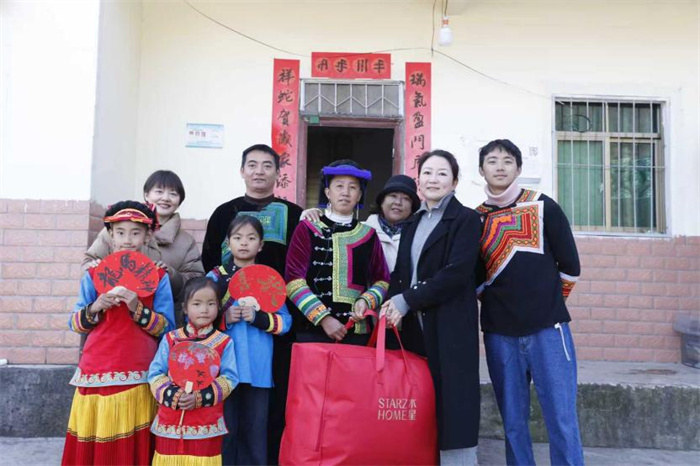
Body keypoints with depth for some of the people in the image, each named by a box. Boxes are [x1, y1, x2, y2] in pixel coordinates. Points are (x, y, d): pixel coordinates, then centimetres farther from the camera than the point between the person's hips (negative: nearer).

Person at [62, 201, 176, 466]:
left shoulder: (158, 277, 2)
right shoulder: (94, 274, 7)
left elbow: (167, 328, -3)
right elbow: (75, 325, 7)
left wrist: (137, 308, -17)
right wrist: (95, 307, -12)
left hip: (138, 377, -1)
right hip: (95, 373, 2)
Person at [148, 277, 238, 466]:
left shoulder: (224, 342, -1)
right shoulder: (170, 339, 3)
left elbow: (229, 378, -5)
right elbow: (155, 374, 2)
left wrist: (200, 397, -17)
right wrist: (172, 395, -15)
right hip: (170, 421, 1)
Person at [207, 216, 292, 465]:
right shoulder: (216, 276, 4)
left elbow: (285, 322, -1)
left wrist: (258, 317, -16)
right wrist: (224, 318, -14)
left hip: (258, 369, 1)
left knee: (255, 430, 11)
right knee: (224, 428, 9)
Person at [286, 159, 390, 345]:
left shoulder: (369, 235, 8)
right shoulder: (307, 229, 0)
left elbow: (382, 280, 12)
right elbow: (294, 280, -6)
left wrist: (366, 300, -8)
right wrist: (323, 317, -14)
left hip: (357, 332, 2)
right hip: (312, 329, -2)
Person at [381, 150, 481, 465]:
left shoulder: (466, 219, -2)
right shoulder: (413, 223, 17)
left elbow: (456, 273, -14)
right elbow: (401, 272, 15)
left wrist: (405, 301, -13)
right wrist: (393, 303, -5)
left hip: (451, 325, -5)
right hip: (414, 325, 6)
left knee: (451, 403, -2)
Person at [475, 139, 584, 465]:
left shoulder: (543, 207, 2)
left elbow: (570, 266, 4)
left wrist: (549, 303, 12)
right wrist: (499, 303, 9)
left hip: (547, 329, -2)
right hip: (499, 333, 2)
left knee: (562, 421, -1)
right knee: (513, 422, 9)